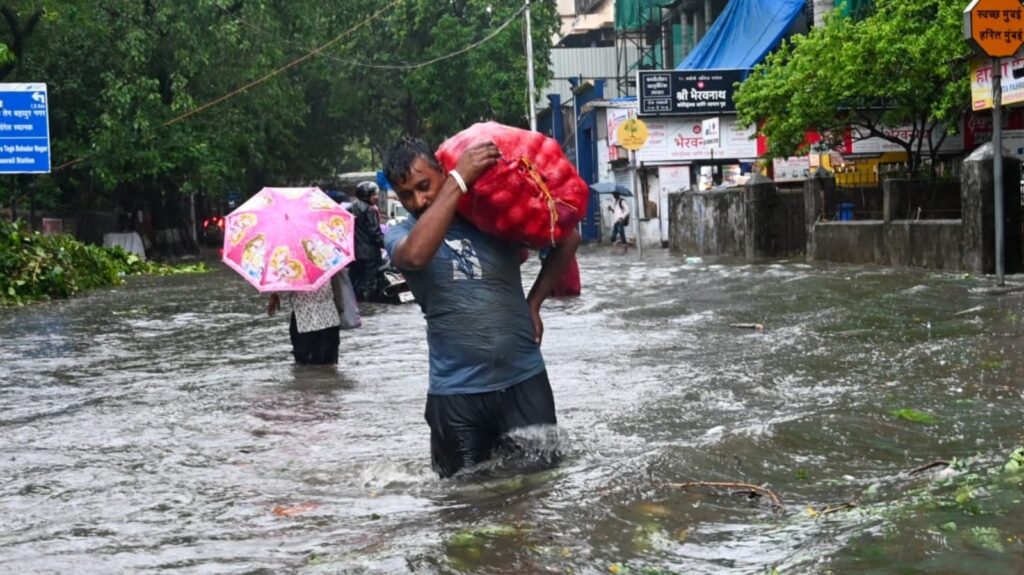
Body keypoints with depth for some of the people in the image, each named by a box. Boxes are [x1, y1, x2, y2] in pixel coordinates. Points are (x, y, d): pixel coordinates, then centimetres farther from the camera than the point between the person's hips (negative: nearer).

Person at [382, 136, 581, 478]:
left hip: (524, 378, 1)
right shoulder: (400, 235, 0)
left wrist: (533, 302, 4)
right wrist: (459, 179, -24)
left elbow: (567, 238, 12)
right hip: (456, 390, -1)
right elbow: (415, 255, -27)